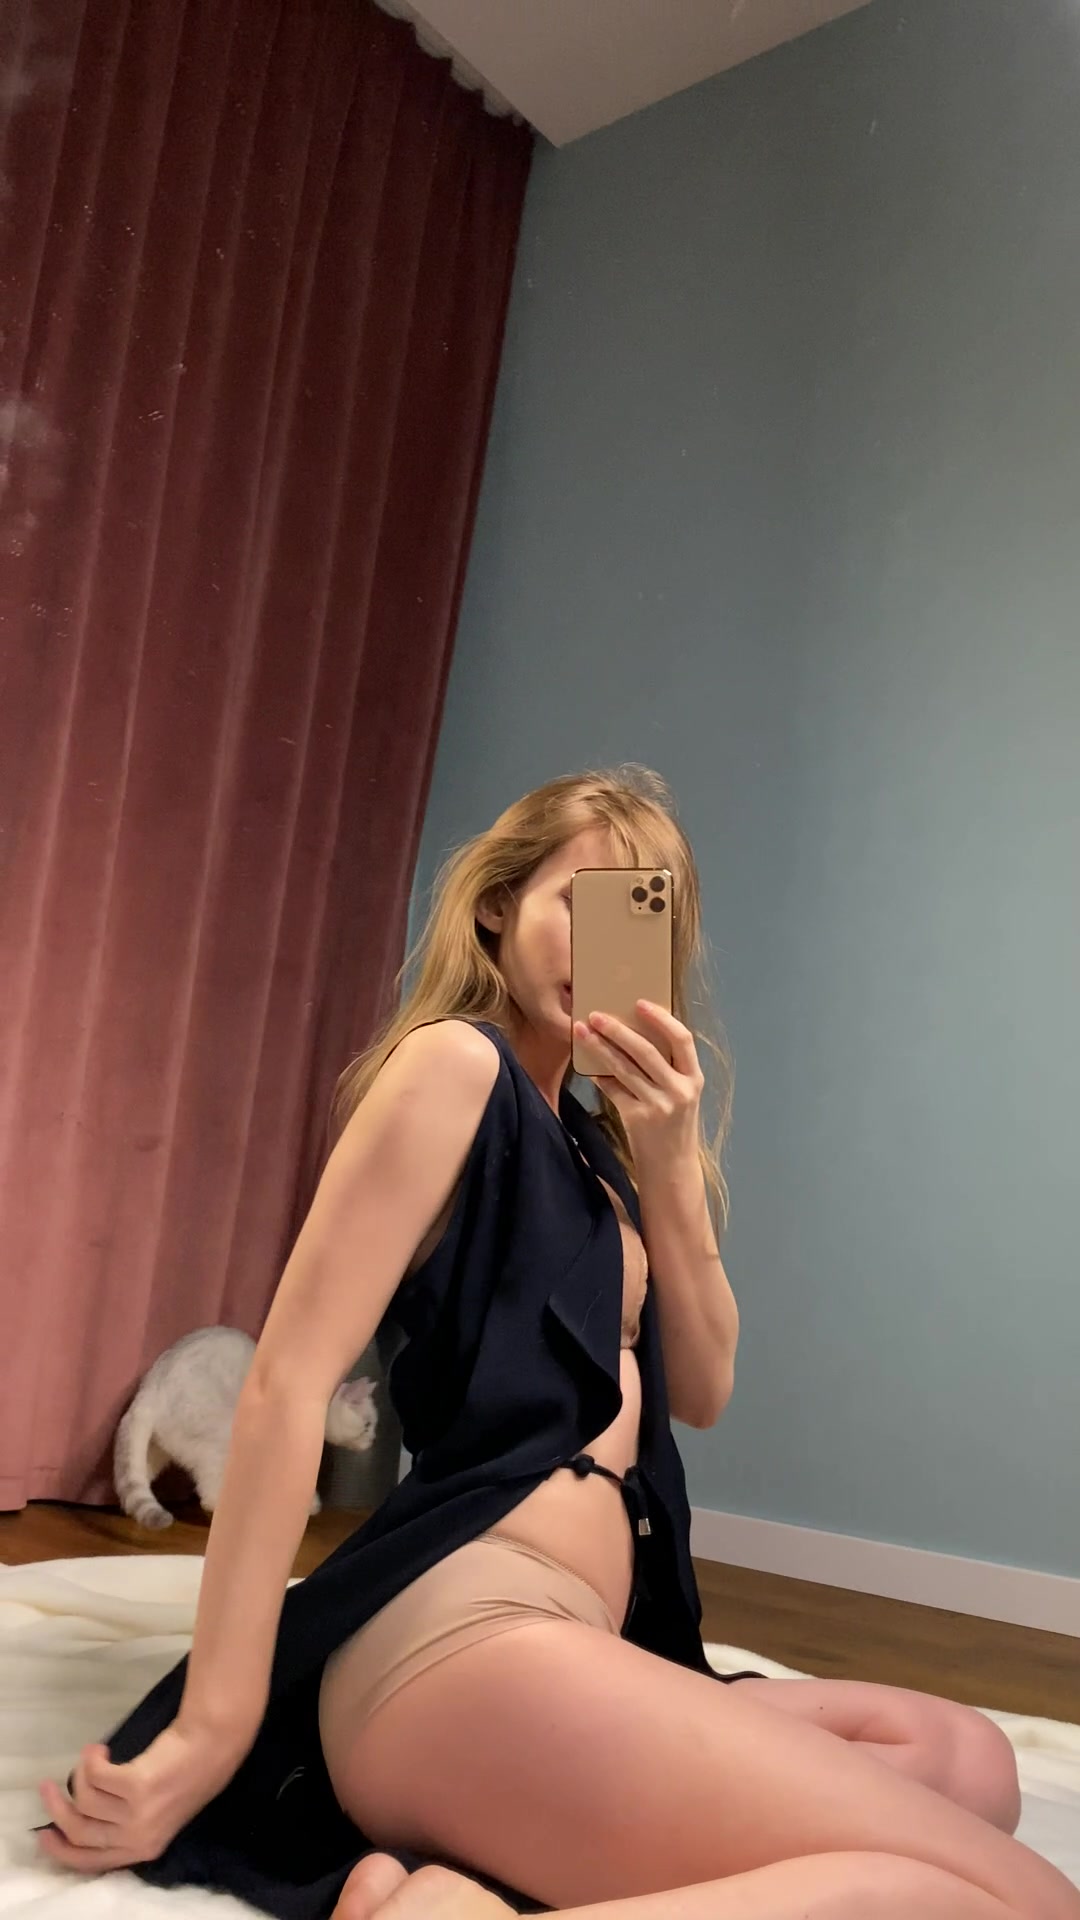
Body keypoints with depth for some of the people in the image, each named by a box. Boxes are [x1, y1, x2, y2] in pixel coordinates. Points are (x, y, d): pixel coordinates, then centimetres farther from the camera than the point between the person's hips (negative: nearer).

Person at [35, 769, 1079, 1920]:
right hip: (457, 1641, -10)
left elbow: (700, 1392, 15)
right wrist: (211, 1732, -16)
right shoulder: (457, 1060, -6)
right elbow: (289, 1380, -14)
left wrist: (669, 1165, 0)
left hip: (566, 1643, 10)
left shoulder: (590, 1136, 20)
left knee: (968, 1760, 9)